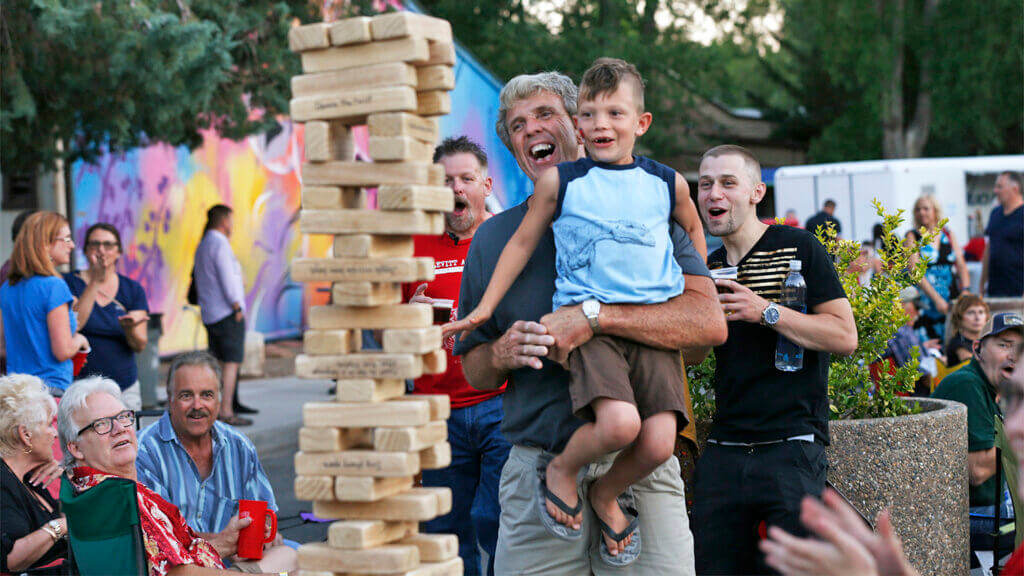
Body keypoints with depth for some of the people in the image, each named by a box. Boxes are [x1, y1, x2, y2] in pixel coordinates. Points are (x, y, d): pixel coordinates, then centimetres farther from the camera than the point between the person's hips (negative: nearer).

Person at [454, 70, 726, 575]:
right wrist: (502, 353, -6)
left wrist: (595, 317, -19)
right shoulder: (493, 237, 12)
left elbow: (709, 324, -10)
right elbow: (473, 371, 17)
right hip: (534, 471, 2)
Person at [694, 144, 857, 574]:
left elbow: (845, 337, -9)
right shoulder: (708, 268, 15)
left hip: (791, 446, -5)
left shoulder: (798, 248, -2)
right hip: (723, 453, 5)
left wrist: (766, 312, -15)